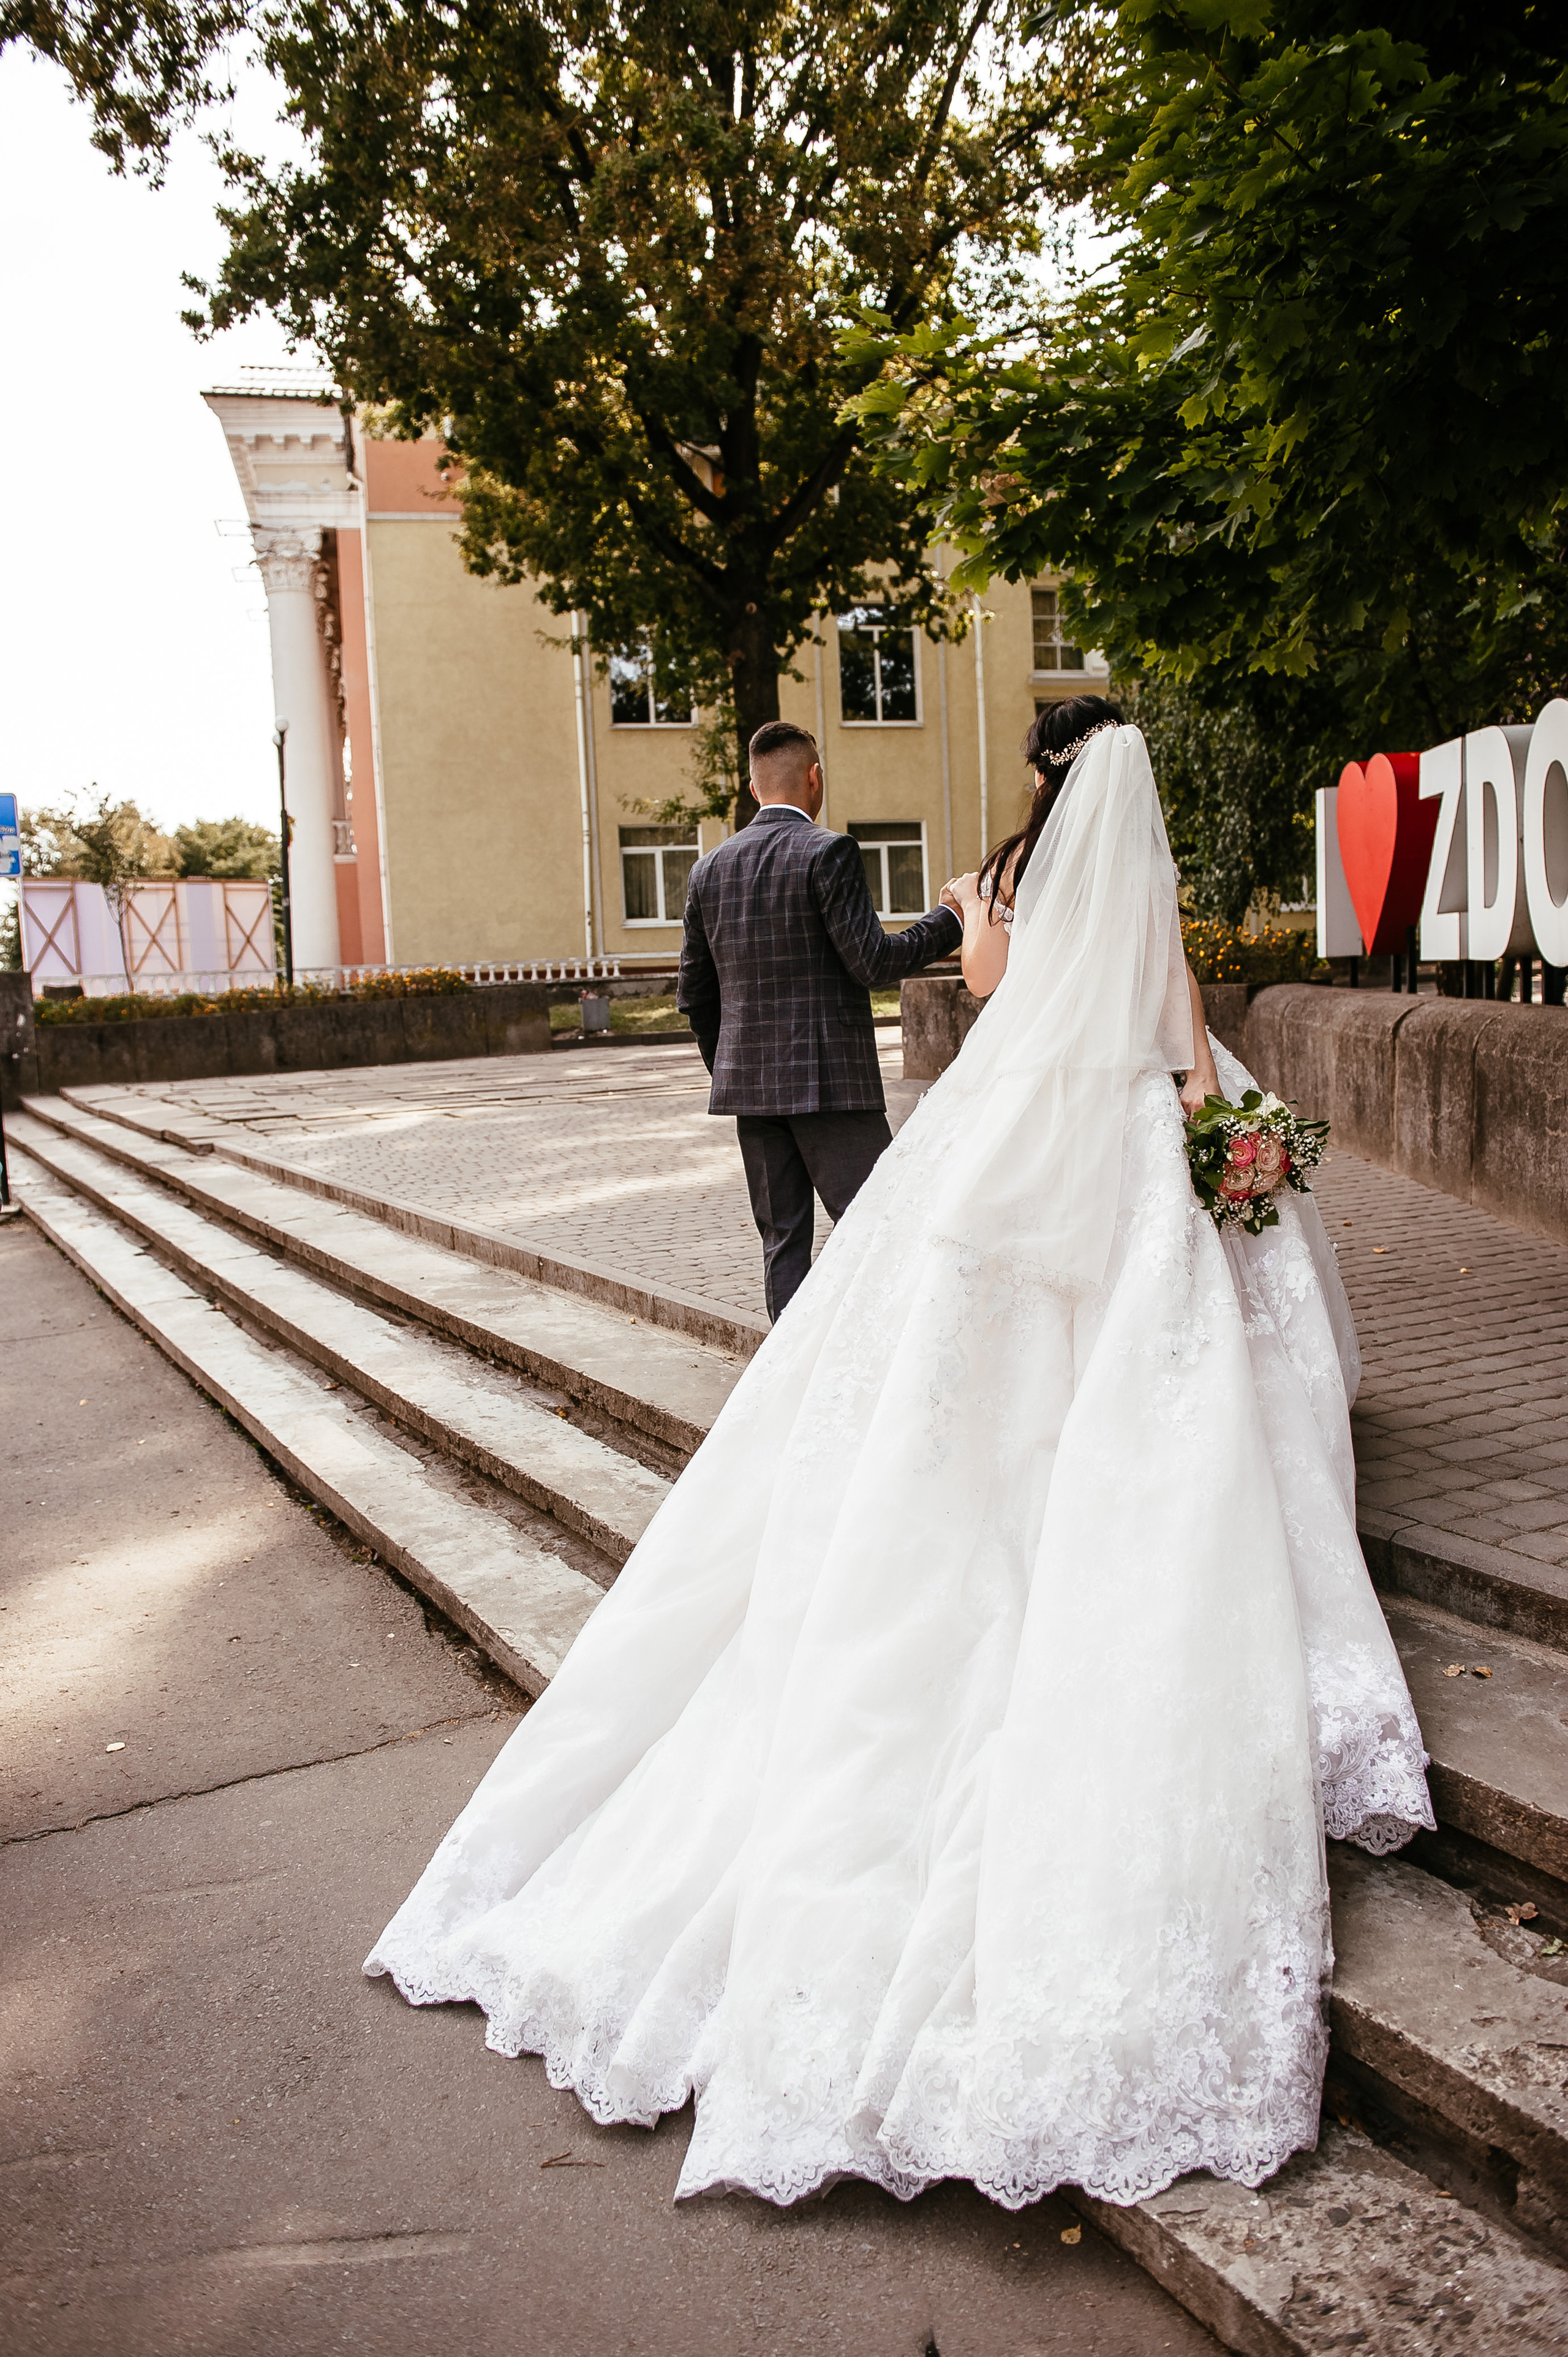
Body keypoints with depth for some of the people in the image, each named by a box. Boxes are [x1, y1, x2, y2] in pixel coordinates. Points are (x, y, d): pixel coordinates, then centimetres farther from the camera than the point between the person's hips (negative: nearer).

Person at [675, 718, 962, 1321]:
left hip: (748, 1081, 6)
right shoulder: (828, 853, -9)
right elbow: (872, 963, -13)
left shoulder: (709, 869, 10)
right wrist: (951, 919, 0)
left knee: (782, 1239, 10)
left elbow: (694, 994, 13)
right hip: (829, 1078, -6)